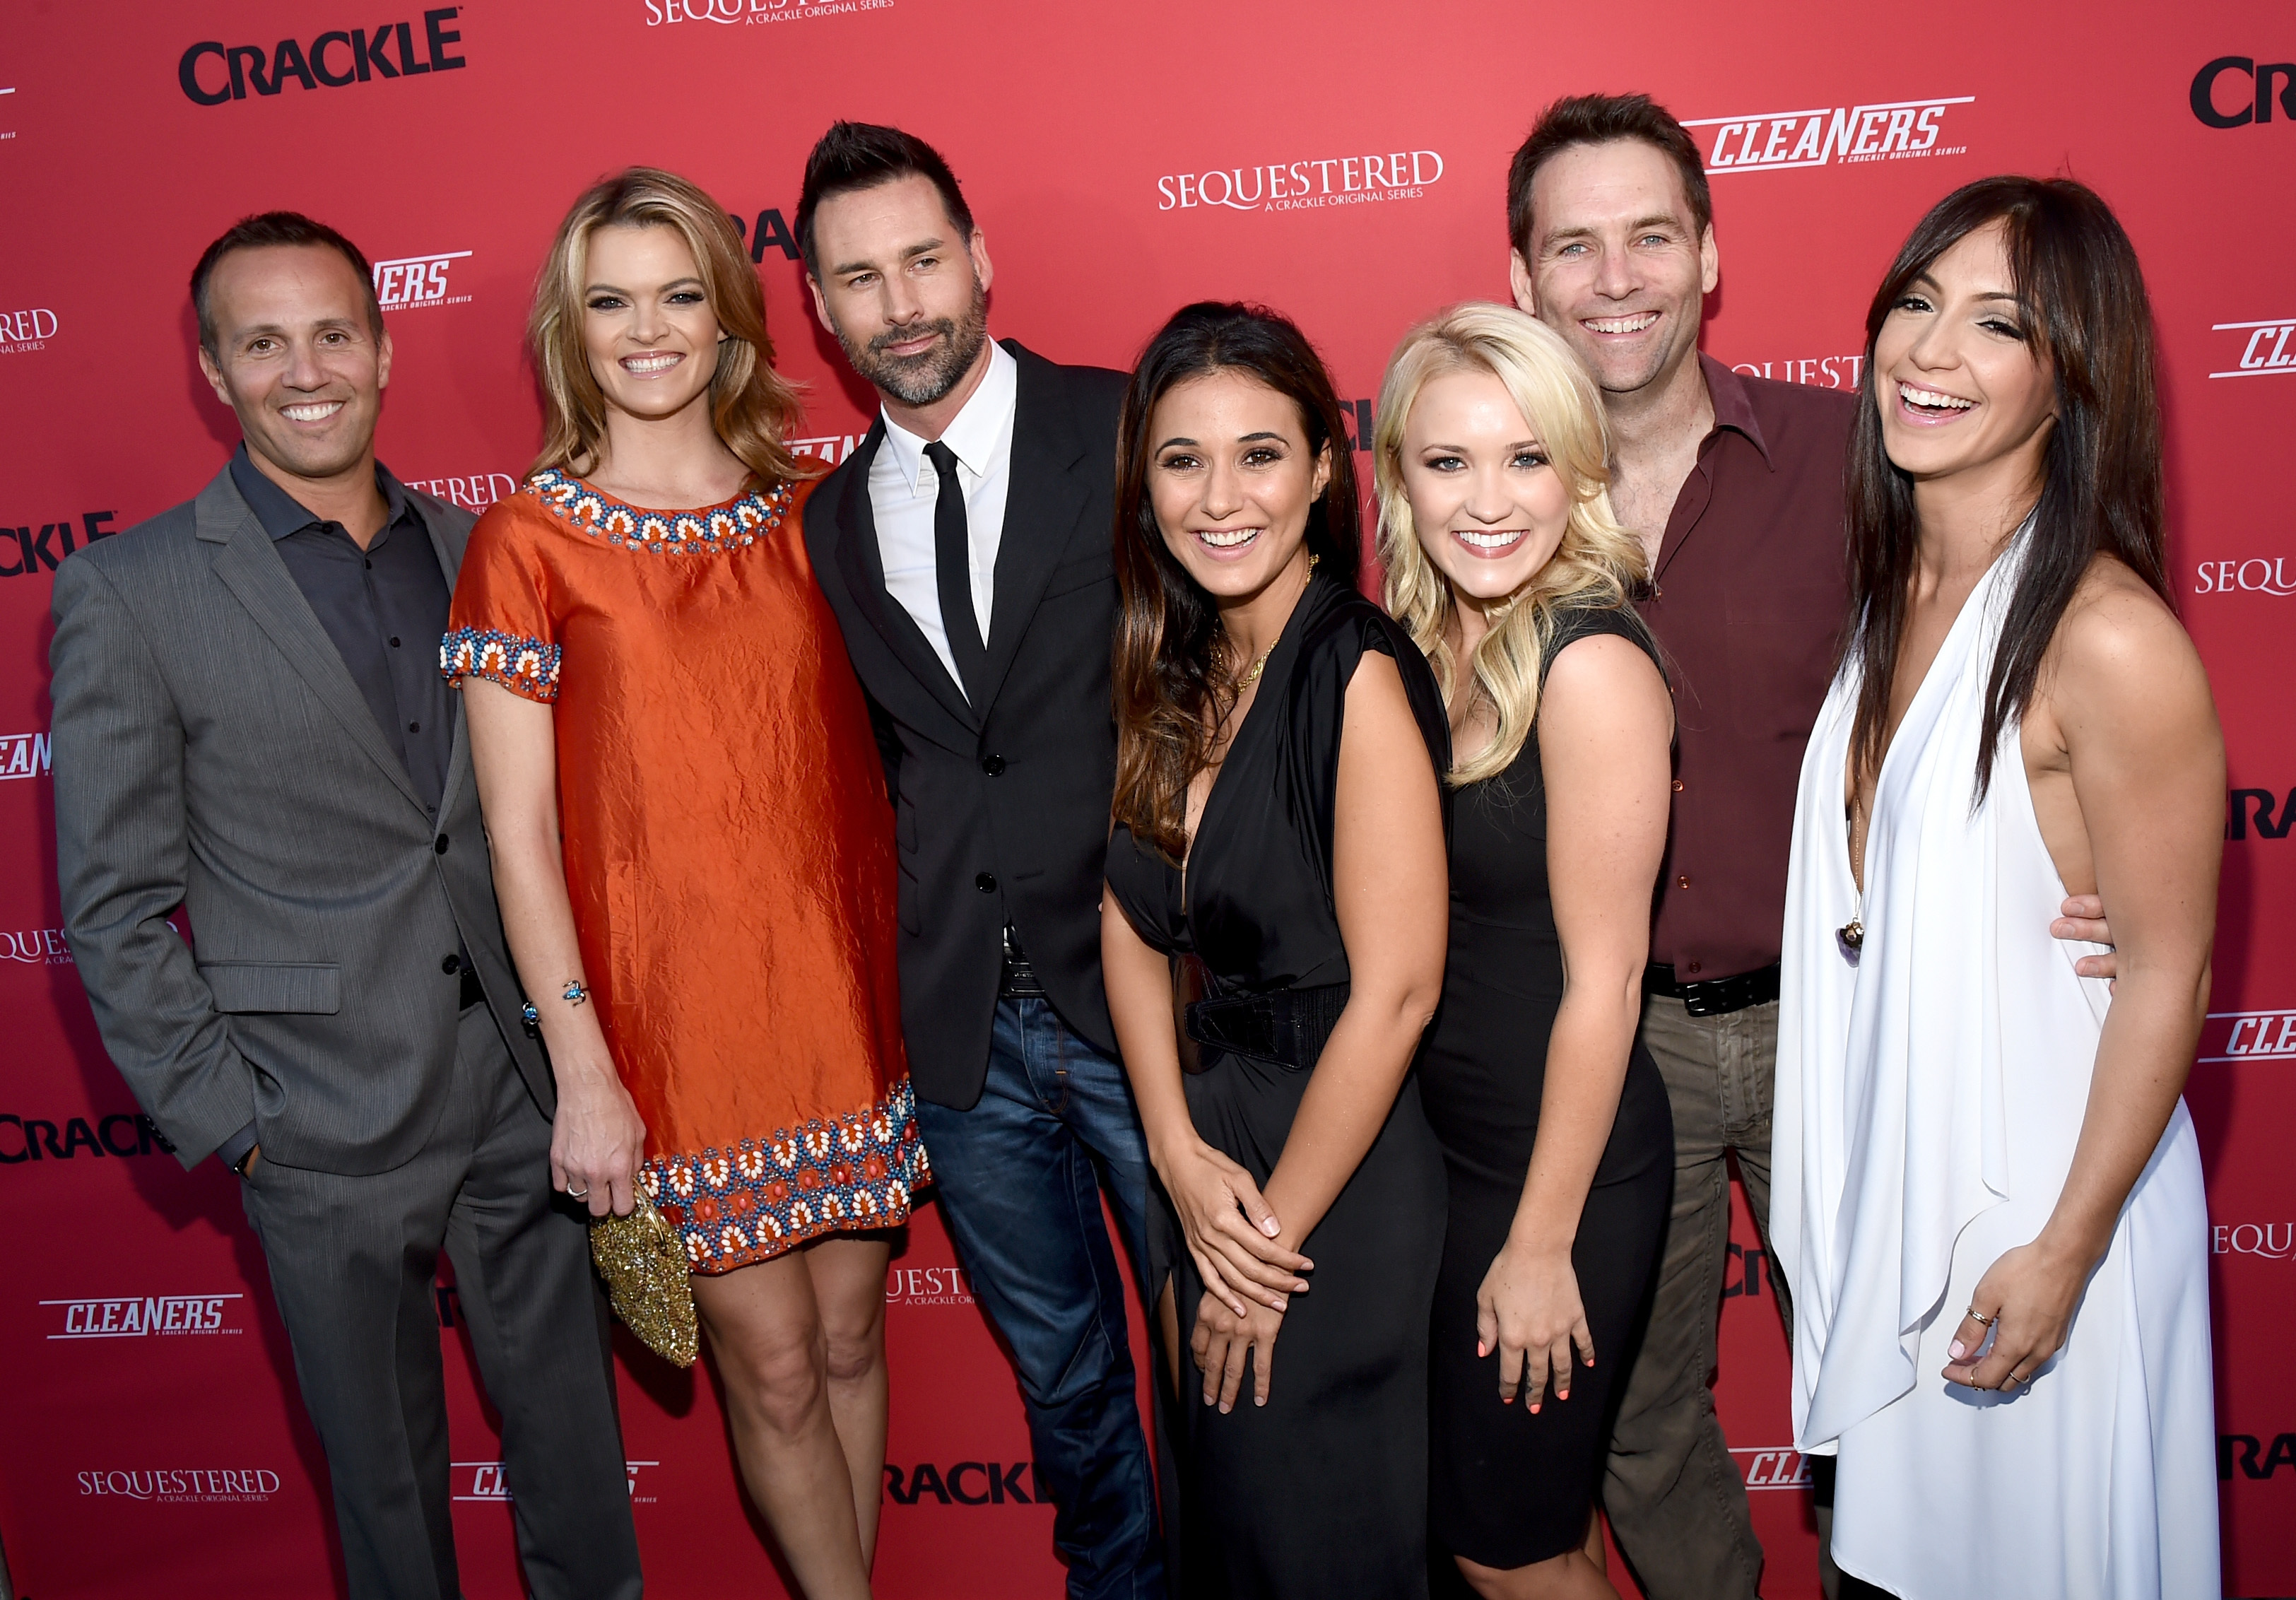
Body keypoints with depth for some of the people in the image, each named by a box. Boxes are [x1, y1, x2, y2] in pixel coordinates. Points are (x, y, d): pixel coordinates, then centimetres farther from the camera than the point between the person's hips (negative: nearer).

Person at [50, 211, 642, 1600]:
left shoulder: (472, 550, 6)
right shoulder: (129, 593, -7)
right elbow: (116, 906, -5)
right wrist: (226, 1120, -8)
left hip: (530, 1096, 4)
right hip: (329, 1134, -3)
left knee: (579, 1446, 17)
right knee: (389, 1479, 16)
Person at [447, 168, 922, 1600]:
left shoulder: (804, 512, 6)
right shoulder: (528, 544, -4)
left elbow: (863, 764, 10)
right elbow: (520, 831, -6)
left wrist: (914, 975, 7)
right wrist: (585, 1077, -10)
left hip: (843, 993, 3)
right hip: (675, 1019, -3)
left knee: (853, 1340, 15)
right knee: (773, 1370, 8)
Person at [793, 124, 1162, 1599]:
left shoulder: (1135, 432, -6)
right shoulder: (831, 523, 7)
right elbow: (886, 758, 13)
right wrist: (909, 966, 3)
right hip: (964, 1030, 4)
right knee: (1061, 1369, 21)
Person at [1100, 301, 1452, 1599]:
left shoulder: (1360, 673, -21)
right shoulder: (1170, 676, 1)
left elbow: (1394, 993, -22)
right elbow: (1131, 920, 3)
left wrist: (1273, 1244, -13)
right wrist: (1181, 1154, -8)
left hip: (1346, 1172, -7)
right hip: (1213, 1141, 7)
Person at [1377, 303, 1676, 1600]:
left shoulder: (1592, 664, -21)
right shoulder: (1424, 645, 1)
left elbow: (1603, 980, -19)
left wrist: (1542, 1243, -14)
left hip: (1564, 1162, -7)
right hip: (1442, 1143, 7)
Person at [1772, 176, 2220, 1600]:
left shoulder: (2109, 640, -21)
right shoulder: (1890, 588, 1)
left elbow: (2169, 972, -17)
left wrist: (2067, 1249, -15)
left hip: (2041, 1191, -6)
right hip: (1884, 1167, 7)